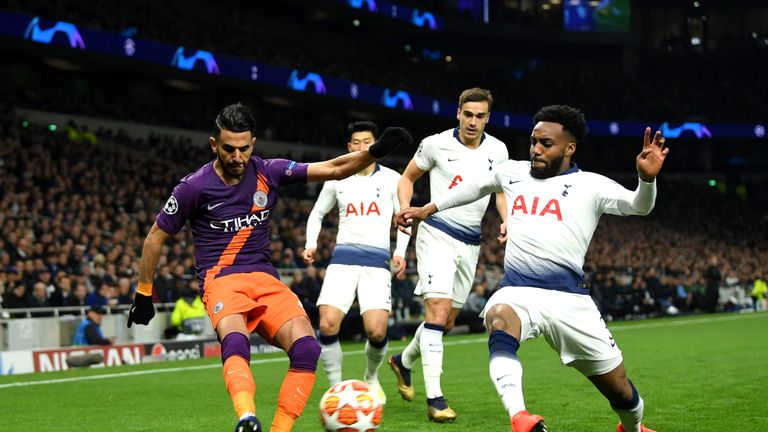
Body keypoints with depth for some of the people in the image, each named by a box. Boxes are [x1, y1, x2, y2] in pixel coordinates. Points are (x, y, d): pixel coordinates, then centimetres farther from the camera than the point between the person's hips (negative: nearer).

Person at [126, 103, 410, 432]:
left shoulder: (268, 171, 4)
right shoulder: (194, 187, -4)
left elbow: (334, 169, 3)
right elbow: (155, 237, 7)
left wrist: (376, 151, -12)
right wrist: (143, 294, 11)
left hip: (266, 279, 4)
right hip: (221, 280, -4)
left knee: (306, 348, -22)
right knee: (235, 343, -37)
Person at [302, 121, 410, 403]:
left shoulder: (391, 179, 7)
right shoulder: (337, 180, 11)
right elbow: (317, 213, 23)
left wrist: (400, 253, 1)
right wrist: (311, 244, 6)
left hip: (377, 260, -1)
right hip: (344, 257, 1)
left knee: (376, 331, -17)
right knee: (327, 325, -18)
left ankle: (371, 378, 16)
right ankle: (336, 388, 1)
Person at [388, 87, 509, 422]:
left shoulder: (497, 150, 3)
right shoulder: (436, 144, -6)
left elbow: (500, 190, 19)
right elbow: (407, 177, 8)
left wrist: (507, 222, 1)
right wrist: (405, 209, -9)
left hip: (471, 243, 5)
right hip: (437, 234, -5)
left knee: (447, 322, 11)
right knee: (438, 312, -19)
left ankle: (403, 361, 39)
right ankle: (434, 399, -19)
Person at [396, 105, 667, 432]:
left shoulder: (589, 185, 2)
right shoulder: (512, 172, 15)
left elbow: (638, 206, -11)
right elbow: (477, 187, 34)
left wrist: (647, 178, -32)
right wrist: (427, 209, 38)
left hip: (569, 299, -1)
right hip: (516, 293, 1)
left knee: (620, 391, 6)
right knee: (500, 321, -38)